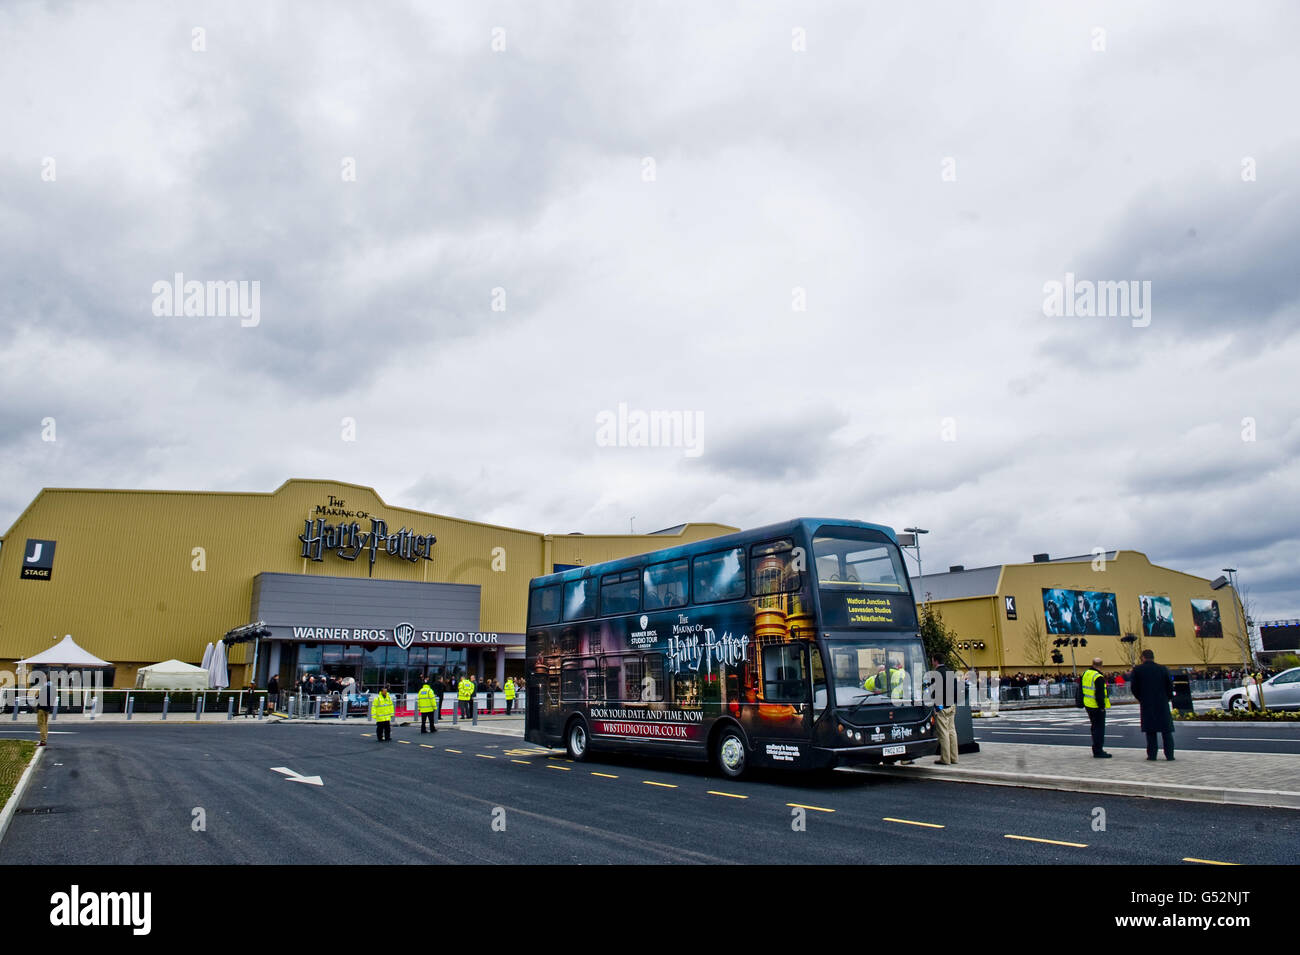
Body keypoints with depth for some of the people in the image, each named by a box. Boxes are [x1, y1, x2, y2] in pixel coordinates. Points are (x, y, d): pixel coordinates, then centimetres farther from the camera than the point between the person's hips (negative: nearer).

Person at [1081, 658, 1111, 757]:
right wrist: (1102, 706, -14)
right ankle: (1098, 751, -3)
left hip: (1088, 704, 9)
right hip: (1097, 707, -9)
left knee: (1095, 727, 18)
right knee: (1099, 728, -3)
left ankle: (1096, 749, 25)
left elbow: (1082, 689, 17)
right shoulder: (1098, 677, -20)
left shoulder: (1086, 673, 7)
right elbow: (1099, 694, -22)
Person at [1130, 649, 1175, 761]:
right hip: (1162, 703, 1)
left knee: (1150, 731, 5)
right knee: (1166, 730, 7)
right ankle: (1169, 754, 5)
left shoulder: (1137, 669, -3)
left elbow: (1134, 688, -2)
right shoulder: (1163, 669, -1)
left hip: (1146, 705, -1)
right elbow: (1170, 686, 0)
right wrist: (1168, 698, 17)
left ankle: (1152, 754, 4)